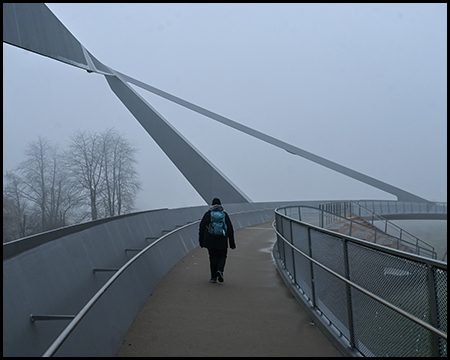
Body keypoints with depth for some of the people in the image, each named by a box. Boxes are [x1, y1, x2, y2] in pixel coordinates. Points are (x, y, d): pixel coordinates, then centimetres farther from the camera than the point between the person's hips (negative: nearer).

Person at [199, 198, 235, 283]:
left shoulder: (207, 214, 1)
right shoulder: (224, 215, 4)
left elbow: (201, 228, 1)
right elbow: (230, 229, 5)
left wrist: (201, 241, 9)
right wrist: (232, 242, 10)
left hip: (210, 241, 0)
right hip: (222, 241, 0)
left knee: (213, 258, 9)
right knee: (222, 257, 14)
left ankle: (214, 277, 9)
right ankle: (220, 271, -11)